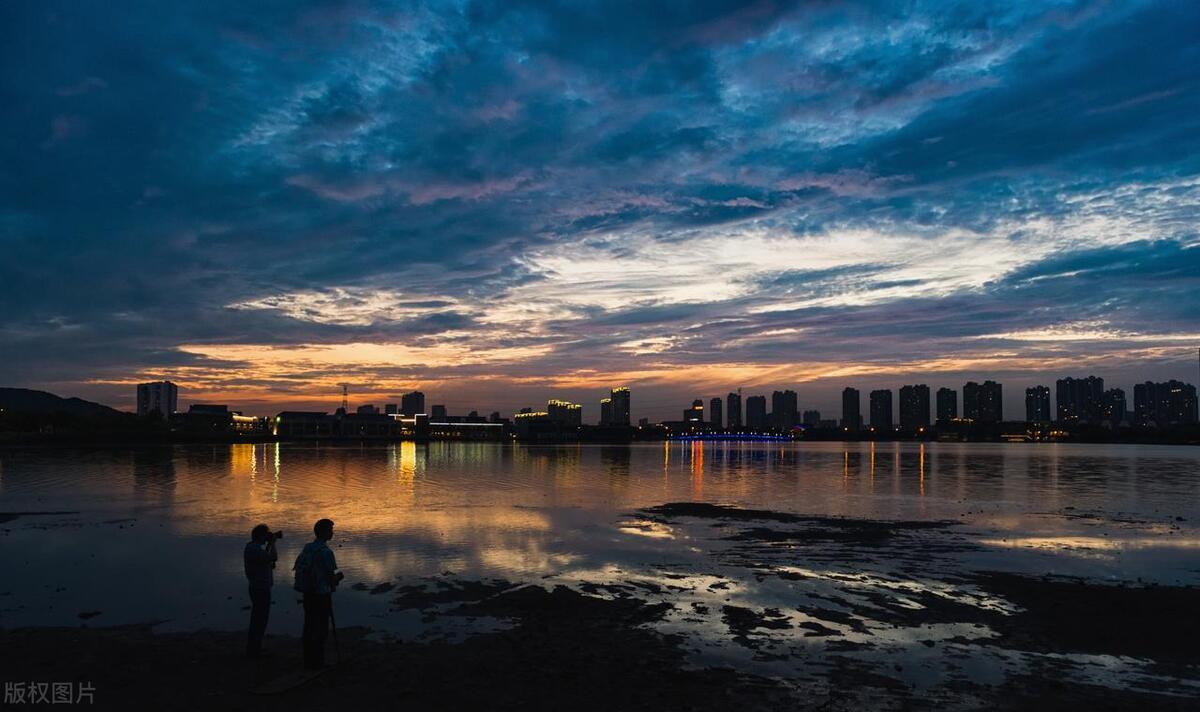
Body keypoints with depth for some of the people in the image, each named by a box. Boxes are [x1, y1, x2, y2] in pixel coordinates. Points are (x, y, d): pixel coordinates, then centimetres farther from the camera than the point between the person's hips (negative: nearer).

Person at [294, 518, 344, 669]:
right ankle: (317, 662, 9)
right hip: (322, 595, -7)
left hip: (308, 594, 7)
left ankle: (309, 661, 24)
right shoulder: (325, 552, -19)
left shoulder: (306, 549, 4)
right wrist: (339, 577, 4)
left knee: (309, 627, 15)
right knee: (321, 629, 3)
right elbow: (331, 579, -19)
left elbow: (297, 568, 11)